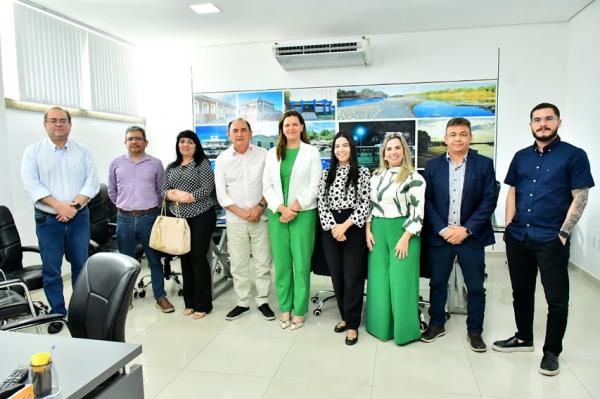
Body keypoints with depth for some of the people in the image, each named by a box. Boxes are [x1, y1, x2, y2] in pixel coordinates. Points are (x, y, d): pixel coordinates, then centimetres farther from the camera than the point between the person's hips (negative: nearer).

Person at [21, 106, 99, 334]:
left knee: (81, 265, 9)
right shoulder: (33, 151, 1)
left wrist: (74, 205, -15)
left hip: (78, 218, 1)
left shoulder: (83, 152, 5)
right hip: (48, 219, -1)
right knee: (51, 270, 5)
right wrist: (58, 205, -19)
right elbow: (31, 184, -9)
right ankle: (58, 314, 18)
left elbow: (92, 182, -2)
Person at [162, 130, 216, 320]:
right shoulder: (171, 167, 15)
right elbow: (163, 190, 9)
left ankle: (202, 304, 4)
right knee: (185, 258, 8)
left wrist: (188, 197, -18)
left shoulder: (203, 163, -1)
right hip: (179, 217, 5)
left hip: (201, 216, -5)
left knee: (198, 257, -5)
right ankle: (189, 302, 19)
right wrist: (171, 194, -12)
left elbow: (208, 187, -11)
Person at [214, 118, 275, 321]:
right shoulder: (222, 159, 2)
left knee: (263, 262, 6)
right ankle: (242, 302, 23)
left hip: (260, 216, -1)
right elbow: (221, 194, 0)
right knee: (238, 263, 8)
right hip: (235, 219, 1)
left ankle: (262, 301, 21)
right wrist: (242, 213, -9)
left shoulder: (263, 154, 0)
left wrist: (260, 207, -12)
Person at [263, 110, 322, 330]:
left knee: (301, 264, 1)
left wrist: (294, 209, -11)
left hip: (303, 213, -3)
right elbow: (267, 186, 6)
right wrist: (282, 208, -8)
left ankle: (299, 310, 13)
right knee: (281, 263, 7)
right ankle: (285, 308, 20)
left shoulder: (311, 152, 1)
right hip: (277, 214, 3)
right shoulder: (272, 153, 11)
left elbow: (314, 186, -5)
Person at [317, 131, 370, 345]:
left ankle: (353, 324, 10)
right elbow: (322, 203, 4)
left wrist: (346, 225, -14)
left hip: (354, 228, -3)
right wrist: (333, 227, -9)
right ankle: (345, 316, 26)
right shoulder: (326, 174, 10)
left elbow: (366, 203, -6)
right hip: (330, 229, 4)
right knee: (336, 275, 9)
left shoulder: (362, 172, 1)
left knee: (352, 276, -1)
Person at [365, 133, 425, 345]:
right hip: (378, 232, 5)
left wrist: (405, 238, -15)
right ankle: (382, 325, 24)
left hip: (402, 232, -5)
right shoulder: (376, 176, 11)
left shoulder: (413, 177, -6)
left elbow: (418, 212, -10)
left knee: (401, 281, -1)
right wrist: (368, 230, 4)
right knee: (379, 280, 9)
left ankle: (404, 329, 15)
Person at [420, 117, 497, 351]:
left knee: (475, 286, 9)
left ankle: (475, 330, 27)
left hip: (471, 236, -1)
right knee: (437, 283, 12)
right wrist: (442, 229, -11)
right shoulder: (433, 166, 3)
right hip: (439, 235, 1)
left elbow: (489, 201, -5)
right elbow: (427, 201, 0)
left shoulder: (484, 164, -1)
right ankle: (436, 324, 30)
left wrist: (466, 229, -13)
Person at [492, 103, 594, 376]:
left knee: (557, 298, 5)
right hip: (517, 237, 4)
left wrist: (563, 233, -11)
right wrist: (508, 226, 3)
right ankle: (523, 338, 32)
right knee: (521, 291, 15)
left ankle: (552, 351, 21)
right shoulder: (521, 157, 9)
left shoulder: (574, 155, -3)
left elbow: (580, 198, -6)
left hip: (551, 240, -4)